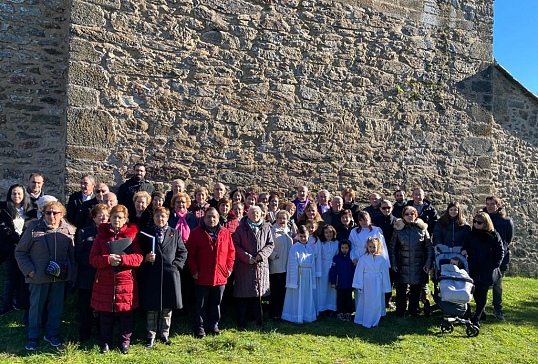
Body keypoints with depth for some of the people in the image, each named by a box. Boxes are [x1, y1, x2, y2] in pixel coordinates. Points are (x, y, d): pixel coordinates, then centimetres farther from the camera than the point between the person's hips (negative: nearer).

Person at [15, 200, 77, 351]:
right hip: (38, 276, -2)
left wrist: (72, 272, -4)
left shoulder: (69, 230, -2)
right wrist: (29, 270, -9)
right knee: (36, 306, 12)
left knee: (56, 306, 14)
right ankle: (33, 337, 28)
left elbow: (73, 254, 4)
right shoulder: (34, 227, -7)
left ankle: (52, 334, 32)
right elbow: (20, 252, -1)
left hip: (60, 276, 2)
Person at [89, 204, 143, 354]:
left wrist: (121, 259, -21)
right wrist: (108, 259, -20)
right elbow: (93, 259, -2)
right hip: (105, 281, 1)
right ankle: (105, 342, 28)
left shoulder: (132, 234, 0)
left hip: (126, 281, -1)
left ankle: (125, 341, 25)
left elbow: (139, 257, -6)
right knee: (105, 314, 10)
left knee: (126, 314, 7)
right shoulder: (101, 234, 3)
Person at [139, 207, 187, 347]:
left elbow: (182, 252, 8)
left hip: (170, 274, 1)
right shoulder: (146, 234, 7)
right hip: (151, 275, -1)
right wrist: (146, 258, -11)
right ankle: (151, 336, 17)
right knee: (152, 307, 4)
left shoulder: (175, 233, 8)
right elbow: (140, 253, 9)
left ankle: (164, 334, 23)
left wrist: (176, 265, -5)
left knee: (167, 307, 8)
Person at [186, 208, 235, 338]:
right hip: (202, 276, -2)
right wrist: (194, 271, -9)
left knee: (216, 303, 14)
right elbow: (190, 253, -5)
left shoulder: (225, 233, 4)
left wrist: (229, 268, 2)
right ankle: (200, 328, 19)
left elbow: (231, 251, 8)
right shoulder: (196, 233, -4)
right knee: (201, 304, 8)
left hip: (220, 276, 3)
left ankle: (213, 325, 28)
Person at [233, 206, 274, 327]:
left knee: (258, 292, 6)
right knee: (243, 294, 1)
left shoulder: (266, 228, 8)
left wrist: (261, 255, -10)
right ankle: (242, 321, 9)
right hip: (244, 265, -2)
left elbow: (270, 244, 6)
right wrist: (247, 257, -12)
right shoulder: (241, 228, 3)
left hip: (261, 264, 2)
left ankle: (258, 320, 16)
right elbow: (236, 245, -2)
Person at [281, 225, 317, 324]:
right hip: (298, 274, -5)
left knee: (307, 296, 11)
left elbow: (312, 264, 11)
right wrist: (293, 279, -12)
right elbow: (292, 264, -9)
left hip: (308, 275, 5)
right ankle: (296, 317, 11)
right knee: (297, 296, 2)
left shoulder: (310, 248, 8)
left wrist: (312, 278, 9)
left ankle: (307, 316, 22)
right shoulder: (294, 248, -7)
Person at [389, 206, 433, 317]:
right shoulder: (398, 229, 0)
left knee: (416, 289, 8)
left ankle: (413, 310, 24)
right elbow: (392, 247, 4)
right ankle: (400, 310, 16)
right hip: (402, 265, -1)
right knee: (401, 288, 2)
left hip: (418, 265, 1)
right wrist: (393, 263, -1)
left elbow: (429, 247, 4)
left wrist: (428, 263, -2)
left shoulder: (422, 228, 1)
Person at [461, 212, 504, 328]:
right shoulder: (470, 235, 8)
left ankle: (477, 318, 3)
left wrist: (496, 265, -5)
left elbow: (500, 251, 3)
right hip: (473, 270, 3)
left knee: (482, 293, -1)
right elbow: (465, 247, 16)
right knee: (475, 292, 5)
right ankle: (480, 312, 25)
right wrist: (464, 250, -7)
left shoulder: (494, 236, 0)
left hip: (487, 271, -3)